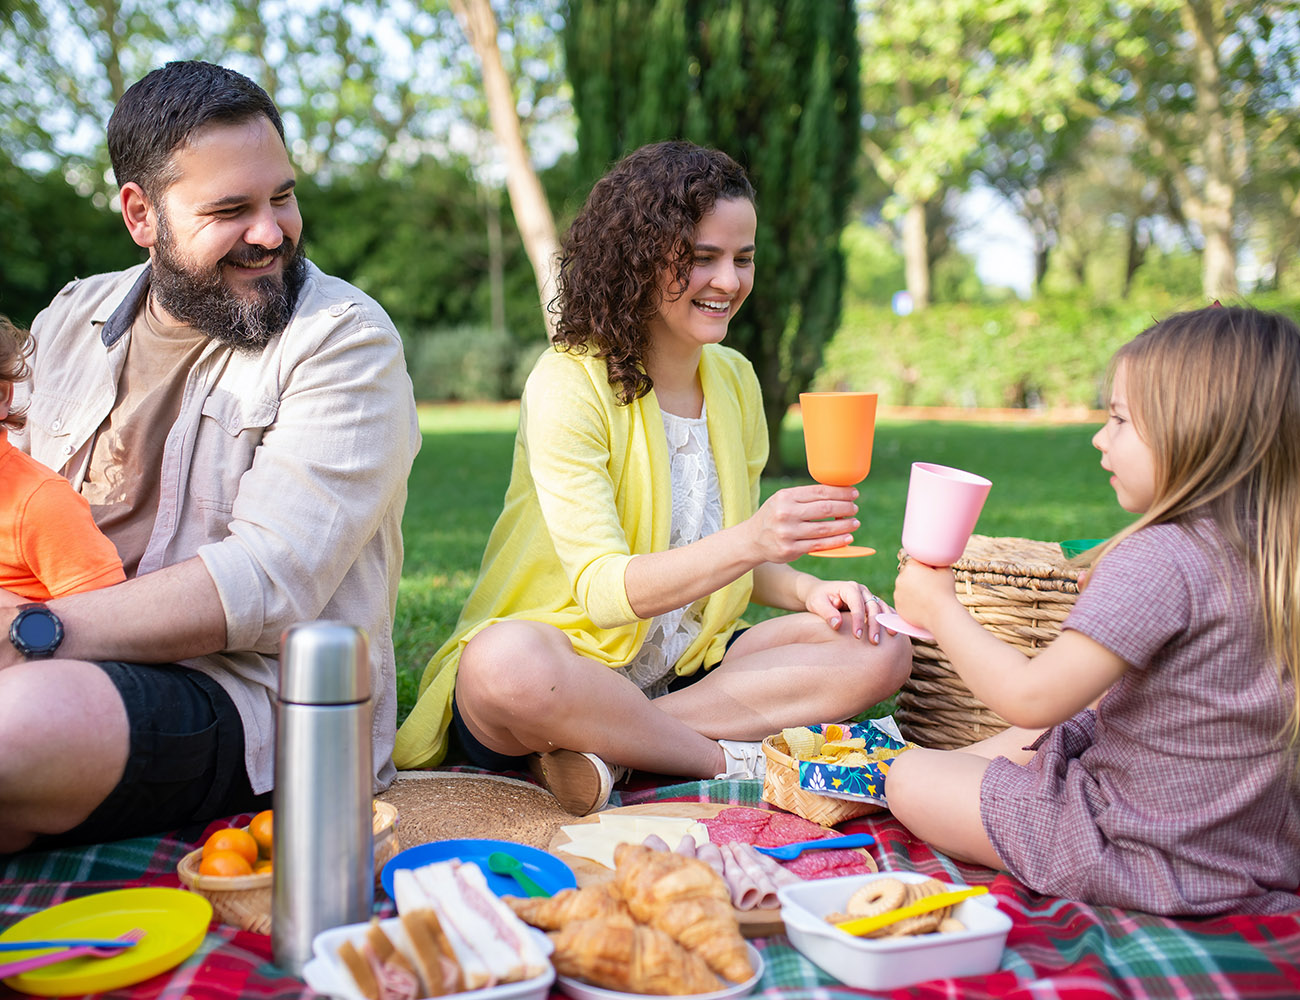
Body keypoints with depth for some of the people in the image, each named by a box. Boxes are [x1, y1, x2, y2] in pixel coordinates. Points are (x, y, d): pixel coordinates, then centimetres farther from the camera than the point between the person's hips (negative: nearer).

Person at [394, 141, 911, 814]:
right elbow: (602, 589, -22)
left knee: (881, 646, -12)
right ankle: (734, 762, -18)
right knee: (510, 661, -39)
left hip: (682, 670, 7)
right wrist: (750, 542, -37)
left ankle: (607, 755, -20)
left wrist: (804, 590, -8)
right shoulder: (567, 383, -13)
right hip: (566, 664, -6)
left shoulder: (734, 380, 7)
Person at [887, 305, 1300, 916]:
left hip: (1153, 861, -9)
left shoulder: (1156, 560, -27)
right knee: (1021, 743, 29)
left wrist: (939, 608, -12)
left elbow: (1031, 698, -25)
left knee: (911, 779, -2)